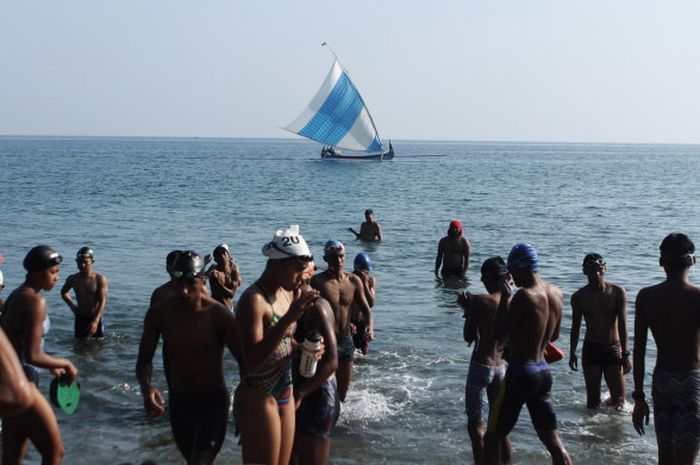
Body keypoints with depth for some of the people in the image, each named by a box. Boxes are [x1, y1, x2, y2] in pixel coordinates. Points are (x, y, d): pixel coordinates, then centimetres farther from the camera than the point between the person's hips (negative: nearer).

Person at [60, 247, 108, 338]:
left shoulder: (100, 279, -12)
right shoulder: (73, 279, -2)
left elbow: (103, 301, -18)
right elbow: (64, 292, 20)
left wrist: (95, 321, -28)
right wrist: (72, 305, 4)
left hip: (95, 318, -3)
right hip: (80, 318, 3)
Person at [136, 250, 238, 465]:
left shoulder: (218, 314, -17)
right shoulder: (159, 313, -6)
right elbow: (144, 360, -1)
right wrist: (146, 387, -24)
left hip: (213, 399, -4)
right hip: (178, 401, 5)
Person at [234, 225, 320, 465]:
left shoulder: (288, 293, 6)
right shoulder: (253, 300, -20)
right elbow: (251, 363, -30)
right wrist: (289, 317, -34)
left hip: (285, 396, 9)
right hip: (258, 400, -9)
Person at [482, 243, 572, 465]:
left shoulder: (524, 296, -20)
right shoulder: (556, 293, 4)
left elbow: (499, 334, -16)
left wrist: (504, 299, -8)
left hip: (520, 373, -7)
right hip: (544, 372, 8)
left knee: (492, 437, 4)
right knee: (553, 441, 14)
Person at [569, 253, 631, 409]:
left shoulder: (618, 293, -6)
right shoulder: (579, 297, -3)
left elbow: (622, 325, -9)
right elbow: (576, 326, 8)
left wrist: (625, 354, -13)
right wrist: (572, 353, 7)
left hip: (613, 349, 0)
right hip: (591, 349, 0)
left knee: (619, 401, 5)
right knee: (593, 401, 3)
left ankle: (610, 402, 37)